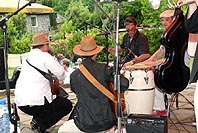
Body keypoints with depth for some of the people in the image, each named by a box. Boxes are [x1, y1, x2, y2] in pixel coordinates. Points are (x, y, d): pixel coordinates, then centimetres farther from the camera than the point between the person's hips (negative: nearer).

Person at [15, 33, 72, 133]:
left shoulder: (29, 57, 17)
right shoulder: (44, 56, -7)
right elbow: (60, 72, -12)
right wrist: (60, 79, 10)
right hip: (35, 101, -9)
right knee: (67, 105, 8)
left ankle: (36, 120, 14)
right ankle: (40, 124, -6)